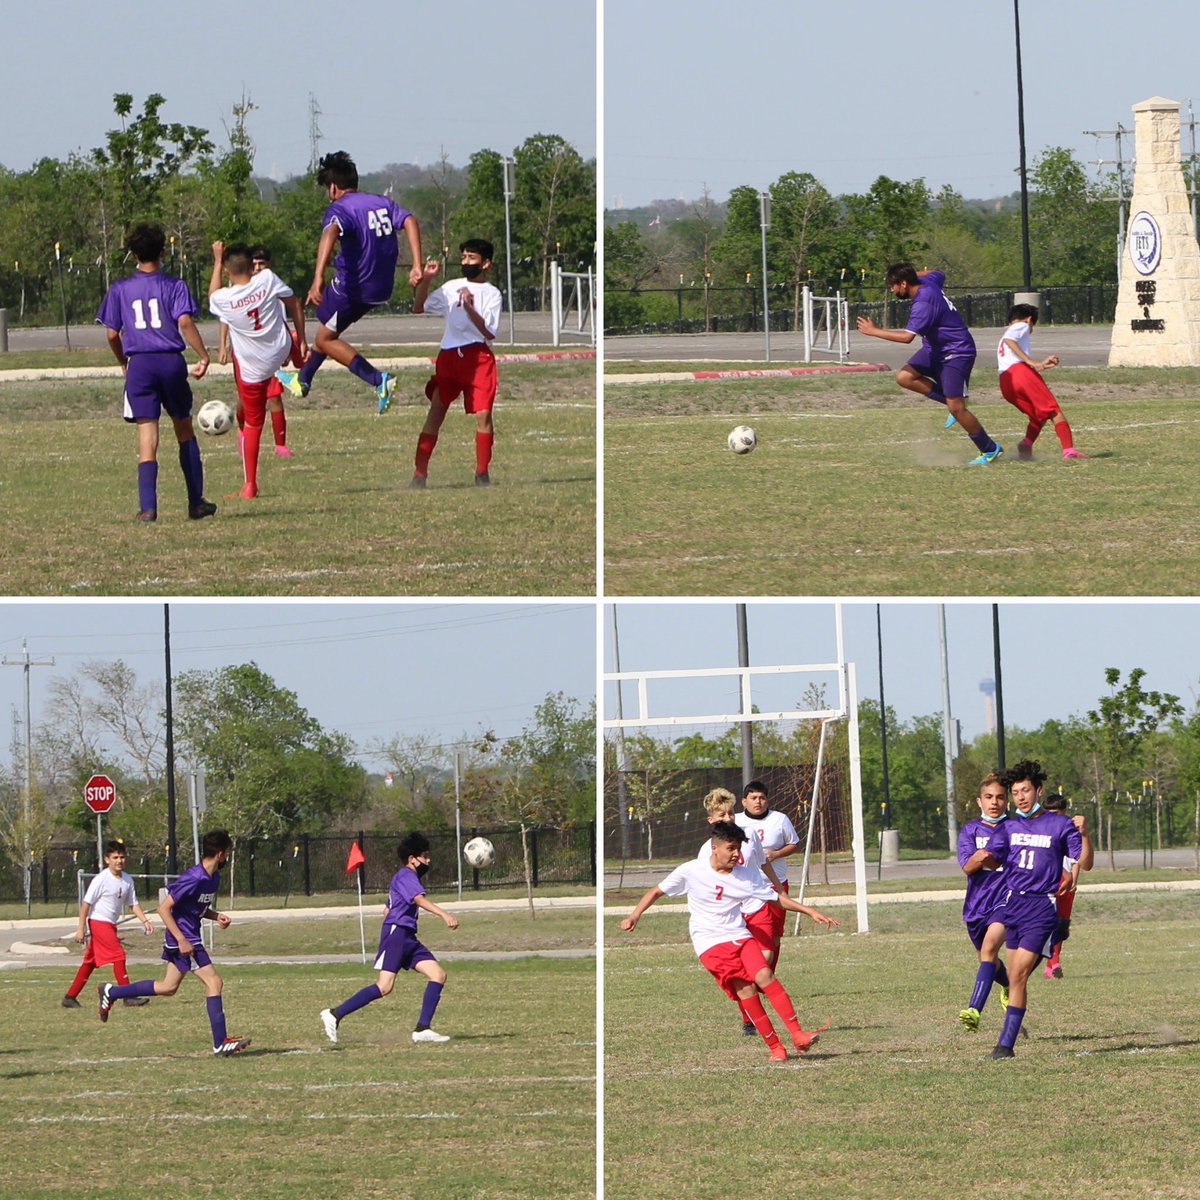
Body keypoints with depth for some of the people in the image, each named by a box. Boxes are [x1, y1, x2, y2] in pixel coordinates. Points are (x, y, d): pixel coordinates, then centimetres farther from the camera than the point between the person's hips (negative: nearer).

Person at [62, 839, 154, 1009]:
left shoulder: (127, 880, 5)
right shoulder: (101, 880, -15)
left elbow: (133, 904, 11)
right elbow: (86, 903, -13)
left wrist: (145, 921, -3)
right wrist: (81, 928, -16)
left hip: (110, 925, 8)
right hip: (98, 922, -8)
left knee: (90, 962, 10)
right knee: (118, 956, -14)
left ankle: (70, 997, 16)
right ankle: (129, 997, -13)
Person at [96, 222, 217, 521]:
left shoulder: (120, 290, 6)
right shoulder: (174, 286, 2)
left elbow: (112, 334, 6)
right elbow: (185, 322, -12)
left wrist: (124, 363, 21)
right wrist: (203, 356, -7)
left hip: (139, 365, 0)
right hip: (171, 362, 0)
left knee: (147, 436, -4)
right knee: (184, 430, 15)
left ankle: (148, 507, -15)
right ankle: (196, 502, 17)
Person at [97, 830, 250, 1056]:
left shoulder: (213, 878, 7)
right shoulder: (194, 879, -23)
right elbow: (164, 908, -22)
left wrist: (216, 917, 2)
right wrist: (182, 940, -24)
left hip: (188, 938, 10)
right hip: (183, 939, -10)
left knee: (169, 987, 18)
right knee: (213, 982, -10)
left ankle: (111, 992, 28)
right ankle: (220, 1044, -8)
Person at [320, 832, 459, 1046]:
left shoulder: (407, 877, 25)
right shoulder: (406, 876, -6)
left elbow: (388, 911, 31)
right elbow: (420, 900, -25)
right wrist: (444, 914, -38)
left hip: (408, 938, 10)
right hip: (396, 933, -10)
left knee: (438, 975, -3)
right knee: (384, 987, -18)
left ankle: (422, 1029, -6)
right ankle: (334, 1015, -11)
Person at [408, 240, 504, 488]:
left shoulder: (492, 294, 2)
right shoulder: (451, 288, 14)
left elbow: (489, 332, -8)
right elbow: (419, 308, 16)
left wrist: (470, 307, -19)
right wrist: (425, 281, 3)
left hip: (478, 358, -3)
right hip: (448, 356, 3)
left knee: (483, 414, -9)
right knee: (435, 413, -2)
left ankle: (482, 473, 3)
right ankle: (419, 474, -3)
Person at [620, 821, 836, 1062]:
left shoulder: (744, 876, 6)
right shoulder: (691, 872, -2)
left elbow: (777, 897, 15)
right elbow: (657, 892, 9)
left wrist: (810, 911, 8)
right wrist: (635, 916, -4)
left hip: (740, 937, 3)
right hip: (711, 944, -3)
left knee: (764, 976, -21)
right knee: (744, 987, -20)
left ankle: (798, 1036, -22)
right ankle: (774, 1046, -15)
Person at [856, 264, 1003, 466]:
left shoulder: (923, 304, -29)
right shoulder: (928, 282, -1)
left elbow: (906, 337, -35)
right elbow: (938, 275, 25)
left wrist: (874, 331, -26)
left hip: (957, 353, -10)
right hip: (936, 349, 10)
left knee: (956, 408, -10)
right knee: (904, 377, -5)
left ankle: (990, 450, 6)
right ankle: (953, 403, 6)